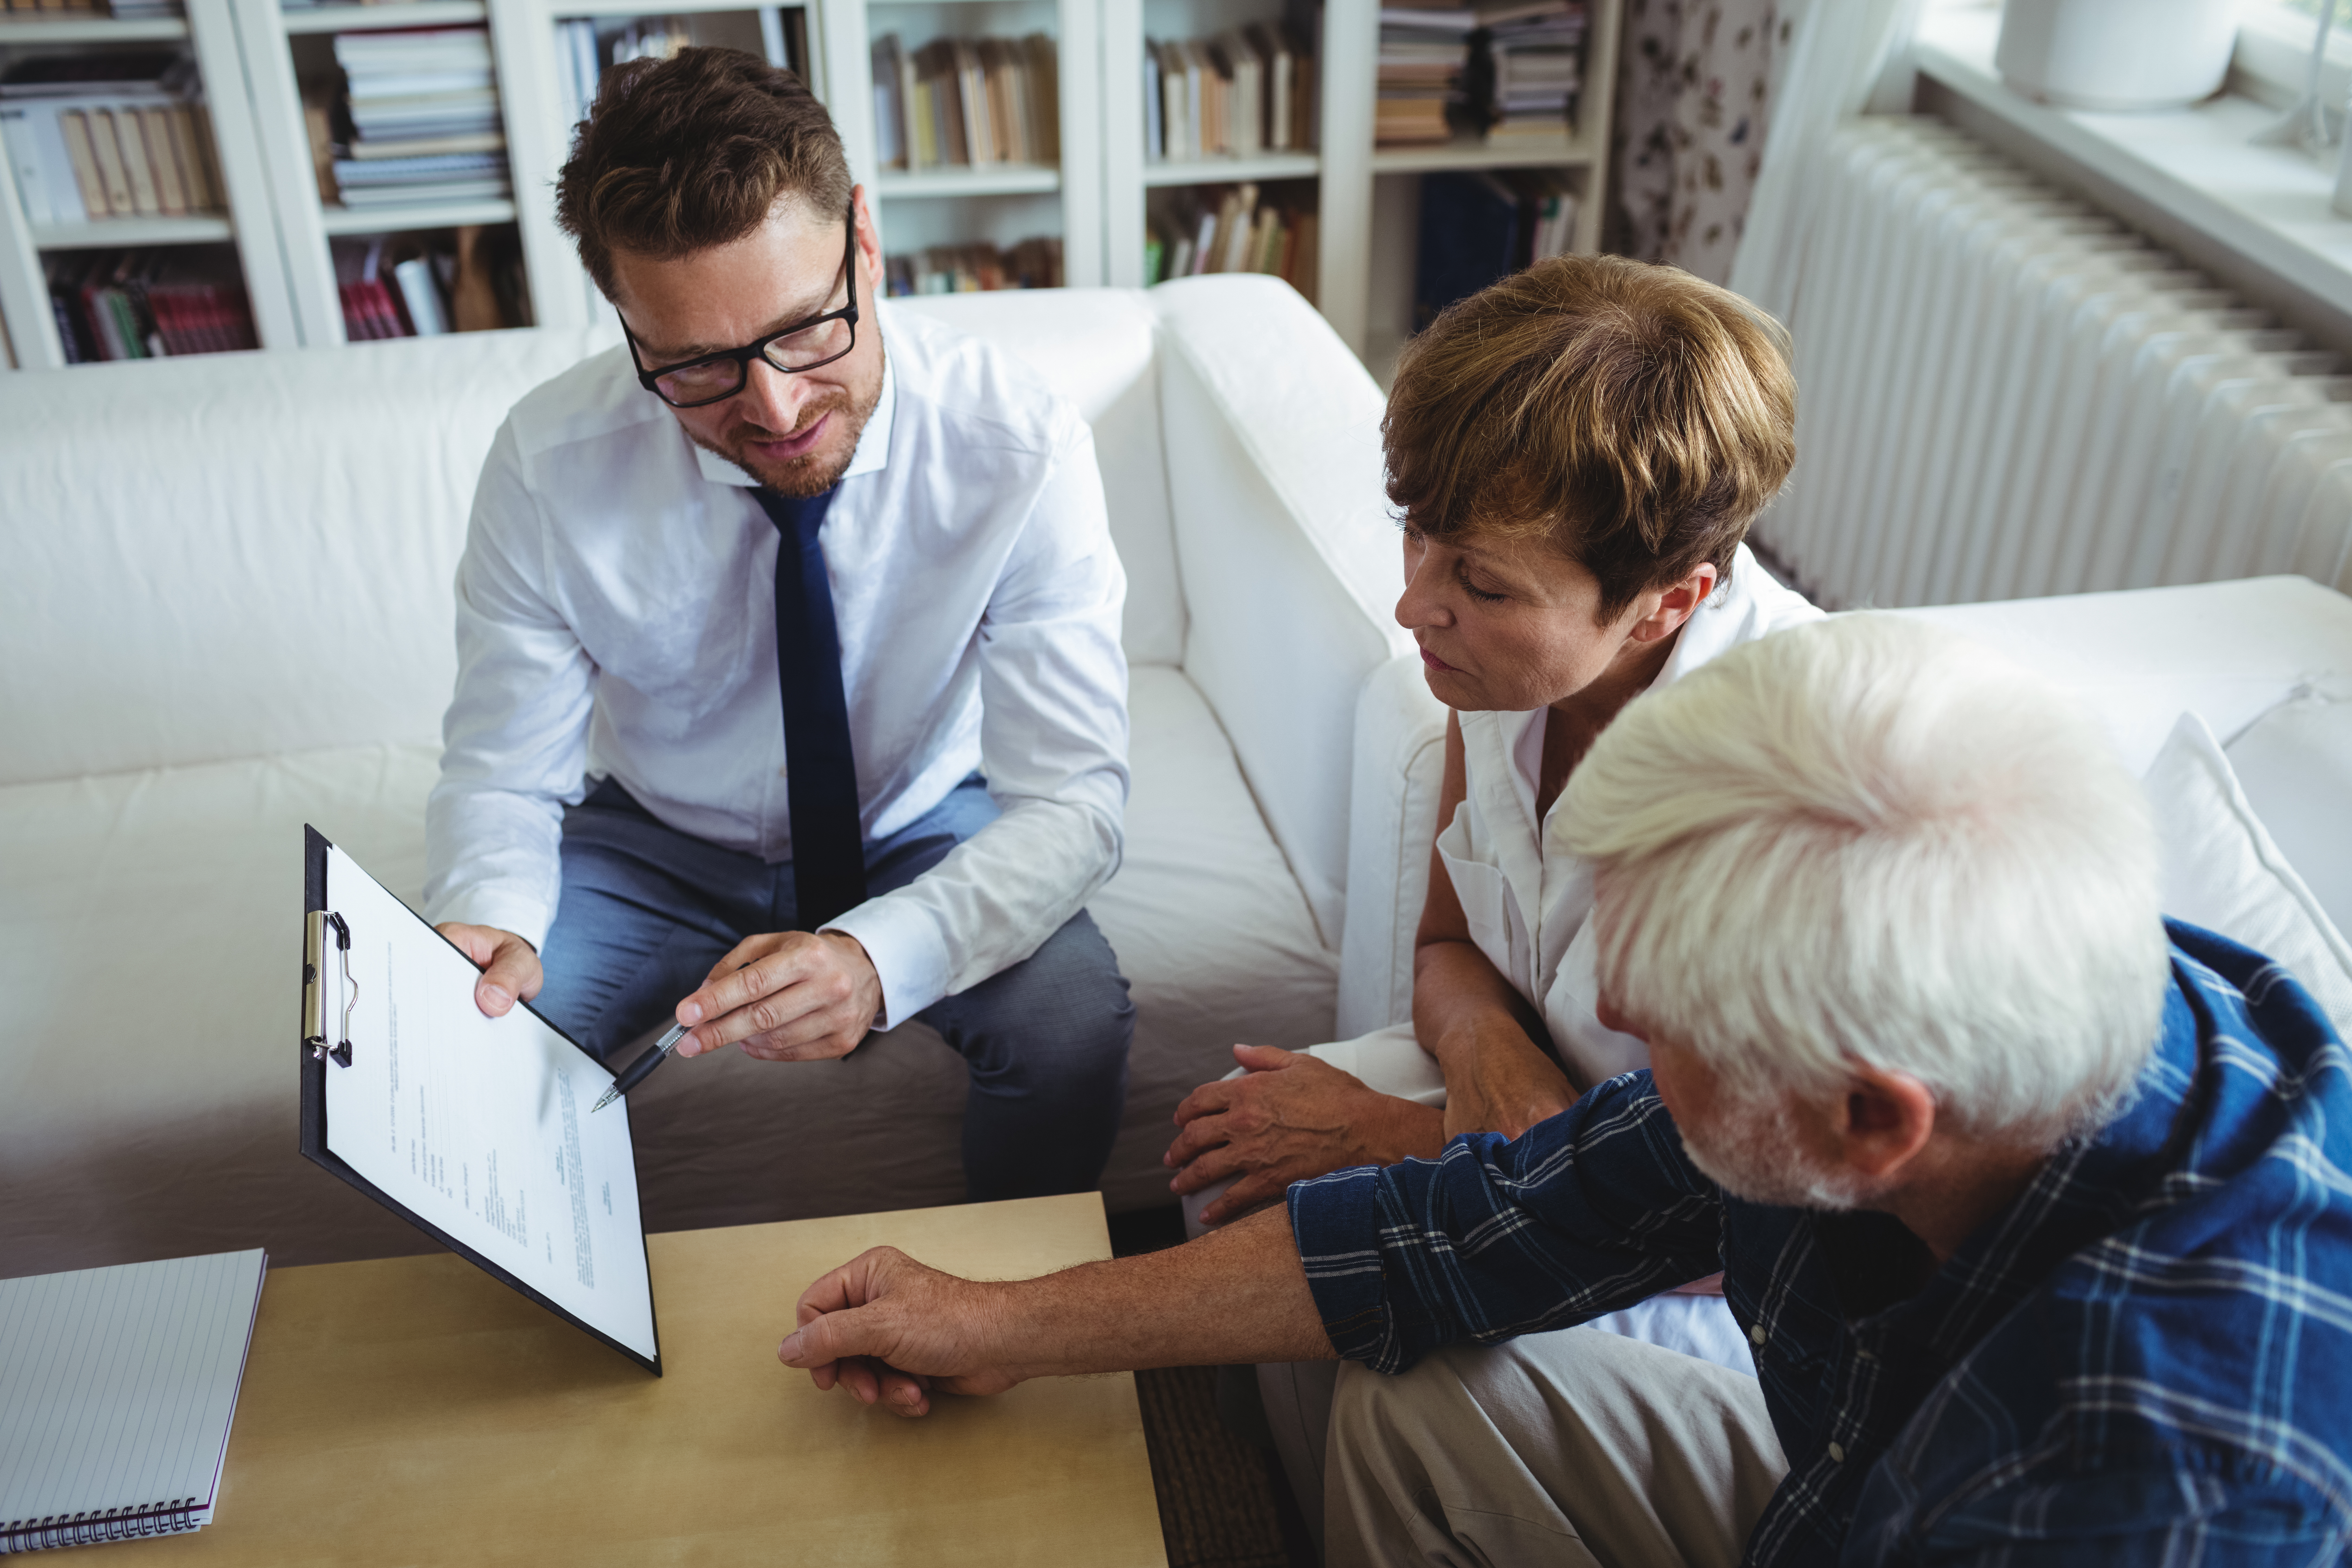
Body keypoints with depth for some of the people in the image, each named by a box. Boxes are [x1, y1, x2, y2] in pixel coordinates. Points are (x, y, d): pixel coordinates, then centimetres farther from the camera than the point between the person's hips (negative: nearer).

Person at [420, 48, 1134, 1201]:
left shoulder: (1017, 443, -25)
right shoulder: (547, 468, -21)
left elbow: (1071, 797, -27)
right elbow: (501, 774, -12)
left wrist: (879, 959, -46)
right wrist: (489, 925, -37)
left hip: (927, 831, -1)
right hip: (659, 845, 1)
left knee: (1072, 1019, -30)